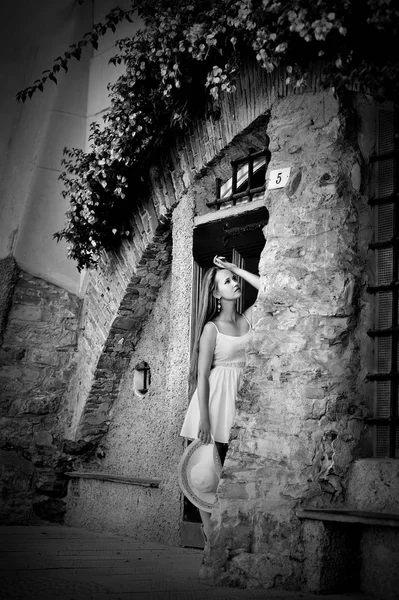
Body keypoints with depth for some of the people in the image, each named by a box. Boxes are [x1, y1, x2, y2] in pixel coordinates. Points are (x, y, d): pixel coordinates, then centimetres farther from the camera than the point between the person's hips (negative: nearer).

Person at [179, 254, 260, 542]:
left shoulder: (248, 319, 10)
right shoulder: (211, 328, -3)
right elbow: (202, 375, -7)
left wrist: (237, 269, 2)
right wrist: (203, 419, -14)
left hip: (241, 397, 4)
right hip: (216, 397, -4)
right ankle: (210, 535, 4)